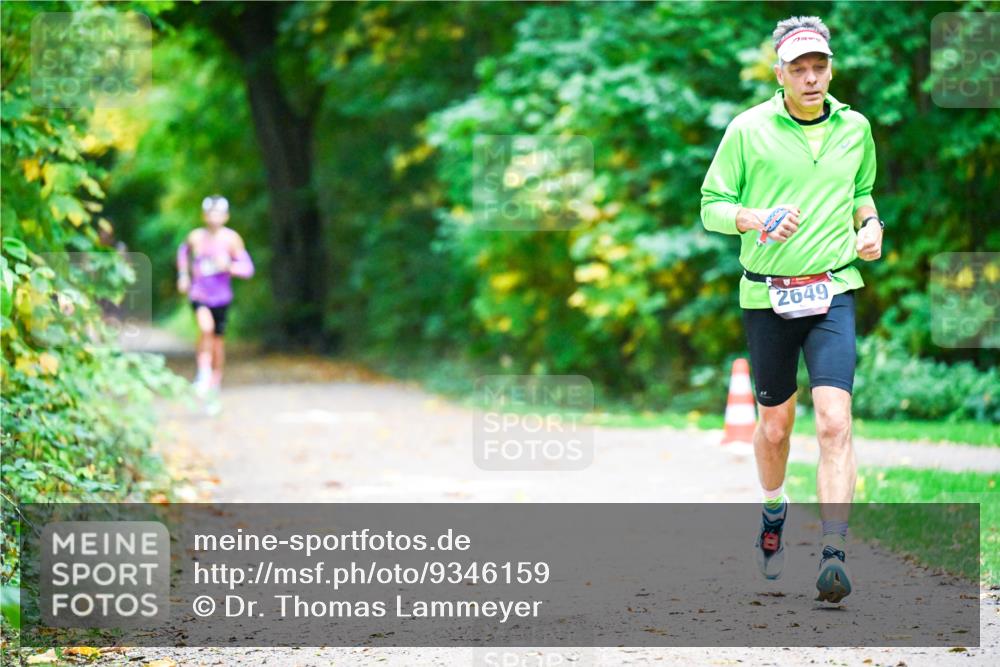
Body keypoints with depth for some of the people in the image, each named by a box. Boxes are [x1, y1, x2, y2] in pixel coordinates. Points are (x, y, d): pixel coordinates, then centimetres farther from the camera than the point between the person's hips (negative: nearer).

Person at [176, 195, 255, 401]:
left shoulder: (232, 239, -9)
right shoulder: (196, 237, -5)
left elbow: (248, 268, -10)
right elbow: (183, 251, 20)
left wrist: (229, 266, -27)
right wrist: (183, 275, 12)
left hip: (221, 295, 1)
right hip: (199, 293, -1)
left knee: (217, 338, 11)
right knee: (206, 327, -27)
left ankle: (216, 379, 32)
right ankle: (203, 373, -15)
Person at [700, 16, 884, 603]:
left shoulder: (855, 128, 6)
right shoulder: (748, 130, -3)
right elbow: (712, 206, 1)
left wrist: (871, 223, 3)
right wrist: (754, 218, -19)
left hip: (833, 292, 0)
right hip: (766, 294, 0)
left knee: (835, 422, -16)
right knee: (774, 427, 11)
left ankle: (835, 555, -19)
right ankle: (775, 510, 42)